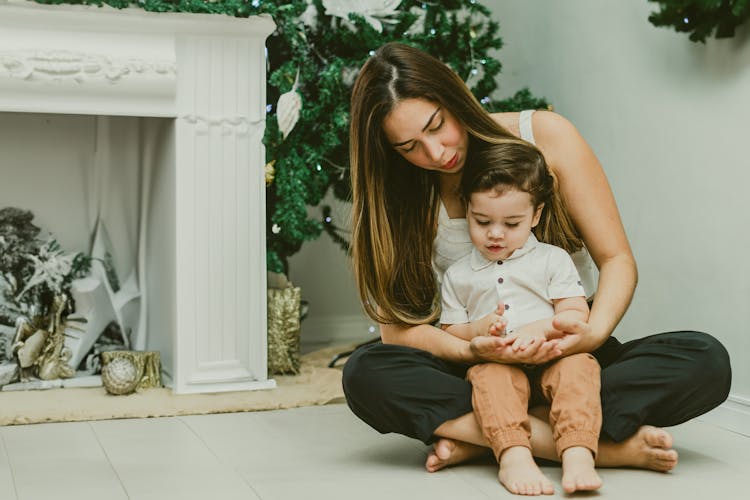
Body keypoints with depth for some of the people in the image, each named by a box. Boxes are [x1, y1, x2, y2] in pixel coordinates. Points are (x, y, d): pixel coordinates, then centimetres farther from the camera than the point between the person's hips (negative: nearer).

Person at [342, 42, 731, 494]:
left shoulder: (546, 136, -7)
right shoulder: (397, 195, -3)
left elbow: (617, 259, -8)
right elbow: (397, 324, -9)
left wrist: (593, 334, -28)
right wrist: (471, 350, -29)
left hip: (569, 355, 0)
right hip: (484, 371, 1)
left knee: (706, 361, -26)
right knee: (364, 375, -30)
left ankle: (479, 438, -28)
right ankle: (607, 445, -31)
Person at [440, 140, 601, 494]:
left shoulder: (553, 259, 12)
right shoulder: (457, 275, 15)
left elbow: (575, 313, 1)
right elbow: (448, 333, 13)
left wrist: (539, 333, -19)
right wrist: (476, 330, -10)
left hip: (549, 360, 0)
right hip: (496, 365, 0)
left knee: (578, 365, -32)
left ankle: (577, 454, -47)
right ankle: (513, 455, -49)